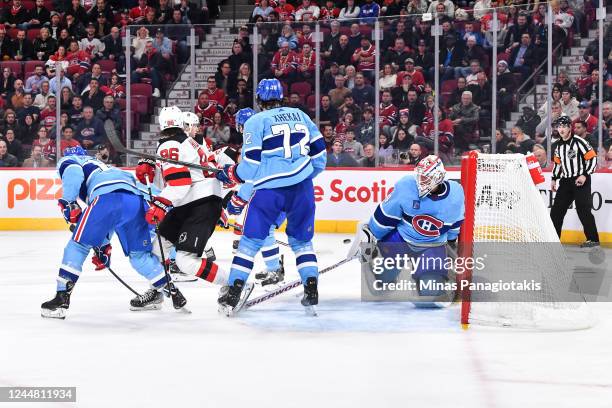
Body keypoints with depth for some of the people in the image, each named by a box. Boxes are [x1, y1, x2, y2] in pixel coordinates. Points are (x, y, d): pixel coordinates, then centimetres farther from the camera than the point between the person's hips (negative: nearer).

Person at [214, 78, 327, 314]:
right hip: (302, 188, 3)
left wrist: (240, 198, 4)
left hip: (269, 189, -3)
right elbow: (319, 151, 14)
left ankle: (233, 293, 3)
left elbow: (251, 165, -5)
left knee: (251, 239, 6)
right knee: (301, 239, 17)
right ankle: (311, 289, 5)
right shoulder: (300, 116, 14)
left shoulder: (255, 122, 2)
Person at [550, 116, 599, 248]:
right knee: (556, 210, 6)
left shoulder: (579, 142, -13)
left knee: (583, 210, -14)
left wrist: (585, 175, -19)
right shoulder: (558, 145, 11)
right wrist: (554, 179, 16)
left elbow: (593, 158, -14)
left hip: (581, 181, -7)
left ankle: (593, 239, -10)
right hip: (566, 181, 7)